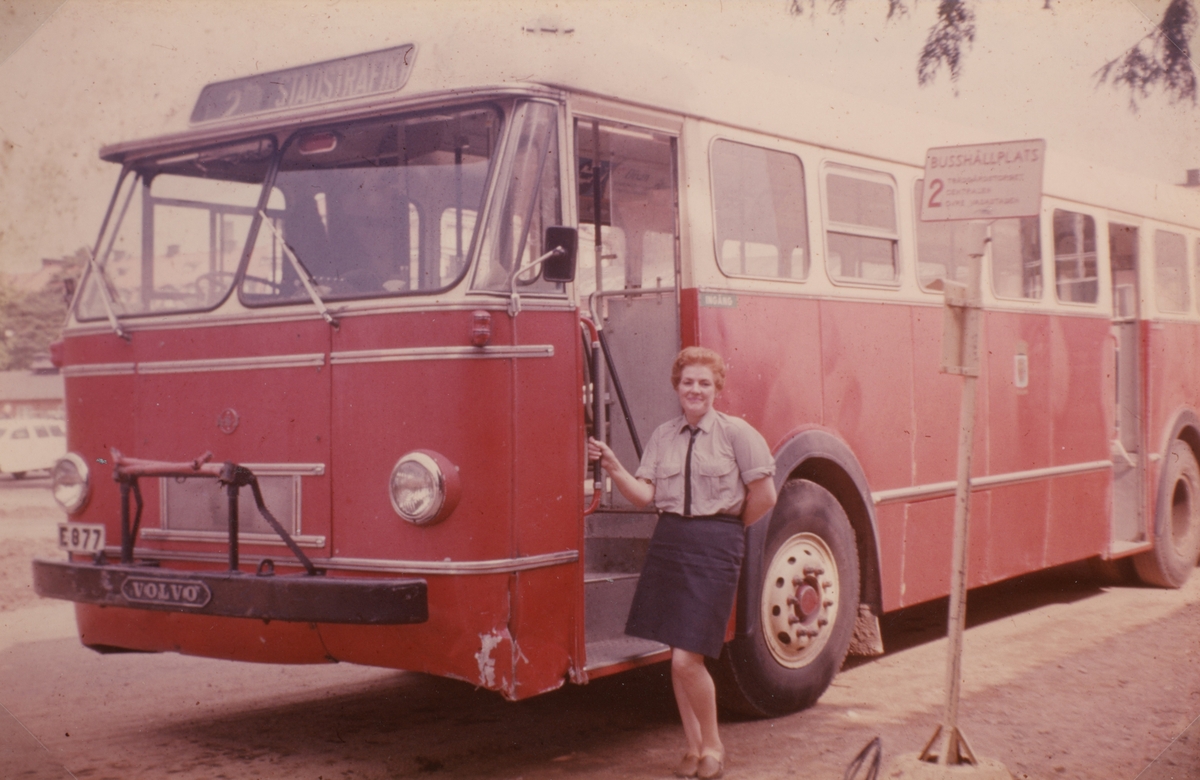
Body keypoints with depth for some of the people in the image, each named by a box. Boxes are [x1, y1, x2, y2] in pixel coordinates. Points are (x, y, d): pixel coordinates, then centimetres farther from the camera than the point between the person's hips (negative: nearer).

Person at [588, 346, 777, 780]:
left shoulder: (736, 433, -2)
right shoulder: (662, 436, 11)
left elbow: (765, 495, -3)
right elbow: (644, 495, 3)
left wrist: (729, 529, 7)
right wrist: (614, 468, -11)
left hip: (714, 545, -5)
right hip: (668, 541, 5)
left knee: (687, 659, -9)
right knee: (676, 655, 9)